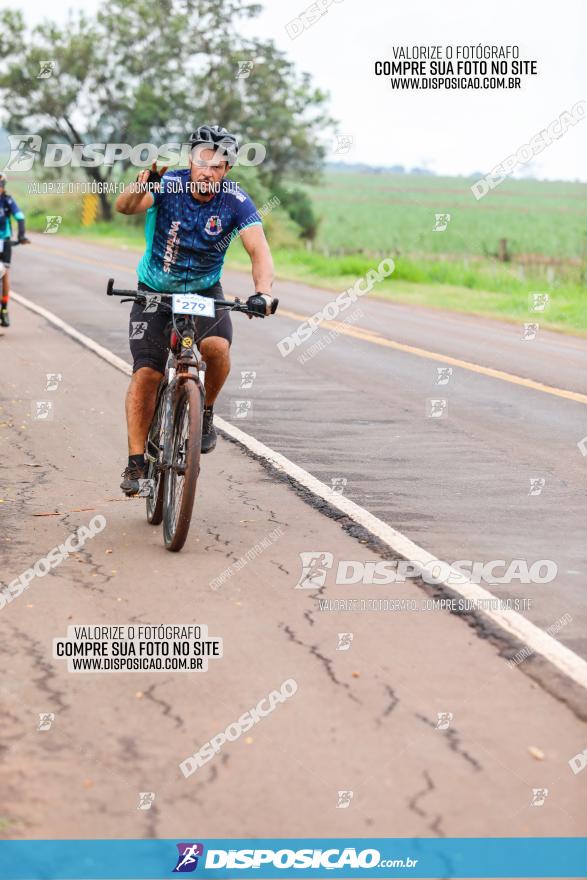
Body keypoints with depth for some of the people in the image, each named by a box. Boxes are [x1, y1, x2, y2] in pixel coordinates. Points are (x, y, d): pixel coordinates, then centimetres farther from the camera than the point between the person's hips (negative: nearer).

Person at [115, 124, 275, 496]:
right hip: (155, 291, 0)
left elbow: (259, 249, -28)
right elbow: (124, 206, -36)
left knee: (217, 346, -29)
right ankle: (136, 462, -1)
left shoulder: (236, 201, -17)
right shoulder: (168, 185, -19)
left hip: (205, 291, 0)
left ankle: (206, 412, 0)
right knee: (146, 374, -11)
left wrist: (264, 291, -47)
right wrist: (140, 188, -59)